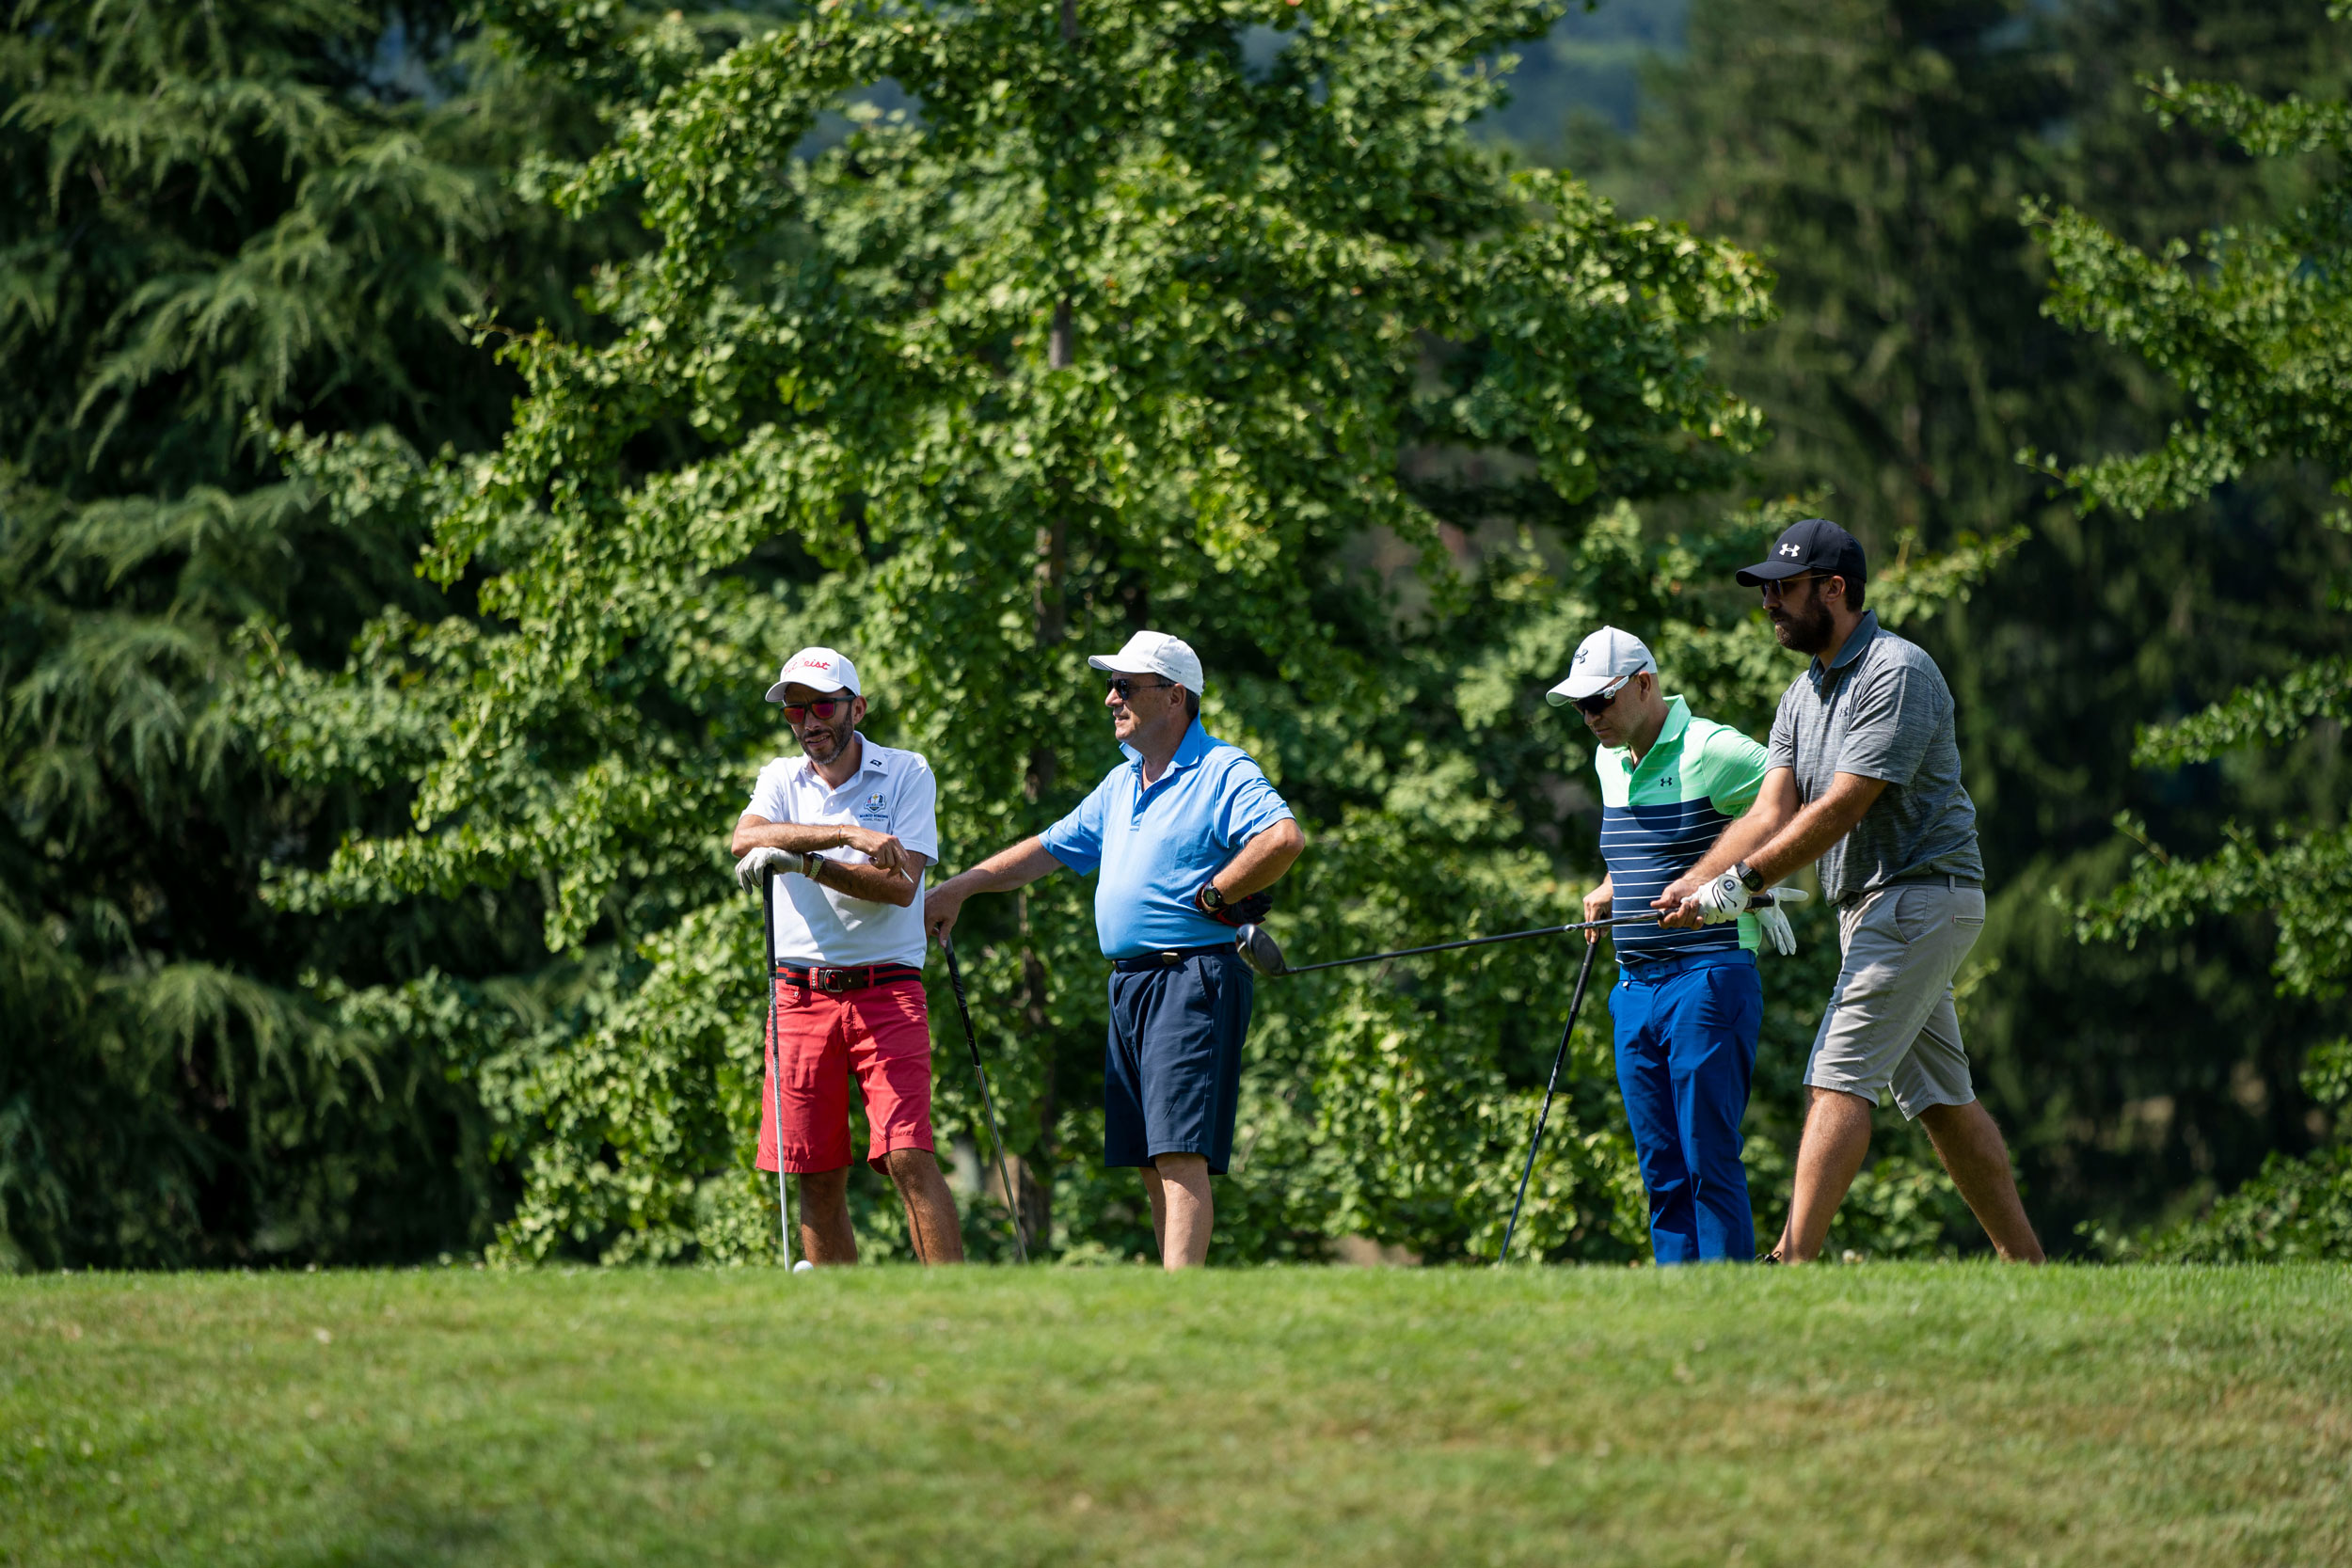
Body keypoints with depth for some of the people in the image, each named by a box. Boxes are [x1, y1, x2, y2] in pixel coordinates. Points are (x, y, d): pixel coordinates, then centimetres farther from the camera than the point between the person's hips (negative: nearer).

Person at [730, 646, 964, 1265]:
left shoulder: (907, 774, 4)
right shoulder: (781, 780, 12)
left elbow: (899, 884, -9)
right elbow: (746, 839, -12)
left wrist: (805, 863, -19)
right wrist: (847, 834, -23)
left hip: (886, 988, -3)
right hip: (801, 997, 3)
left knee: (909, 1157, -15)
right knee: (818, 1179, 2)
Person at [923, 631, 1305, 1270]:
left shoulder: (1223, 772, -7)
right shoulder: (1120, 784, 21)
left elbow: (1285, 836, -25)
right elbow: (1048, 849, 30)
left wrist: (1214, 895, -16)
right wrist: (955, 889, 29)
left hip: (1192, 981, -9)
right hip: (1129, 984, 9)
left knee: (1180, 1155, -17)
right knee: (1153, 1166, 6)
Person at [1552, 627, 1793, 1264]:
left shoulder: (1712, 752, -11)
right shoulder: (1610, 761, 15)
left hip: (1709, 978, -8)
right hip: (1635, 987, 8)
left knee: (1709, 1160, -11)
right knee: (1661, 1168, 6)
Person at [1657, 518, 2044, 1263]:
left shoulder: (1898, 672, -15)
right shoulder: (1804, 694, 14)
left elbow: (1841, 808, -22)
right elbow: (1773, 812, 4)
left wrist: (1741, 882, -22)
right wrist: (1693, 884, -13)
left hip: (1919, 896, -10)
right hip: (1870, 907, 10)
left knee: (1839, 1078, -16)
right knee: (1939, 1097, 11)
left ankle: (1794, 1260, -22)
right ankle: (2025, 1263, 16)